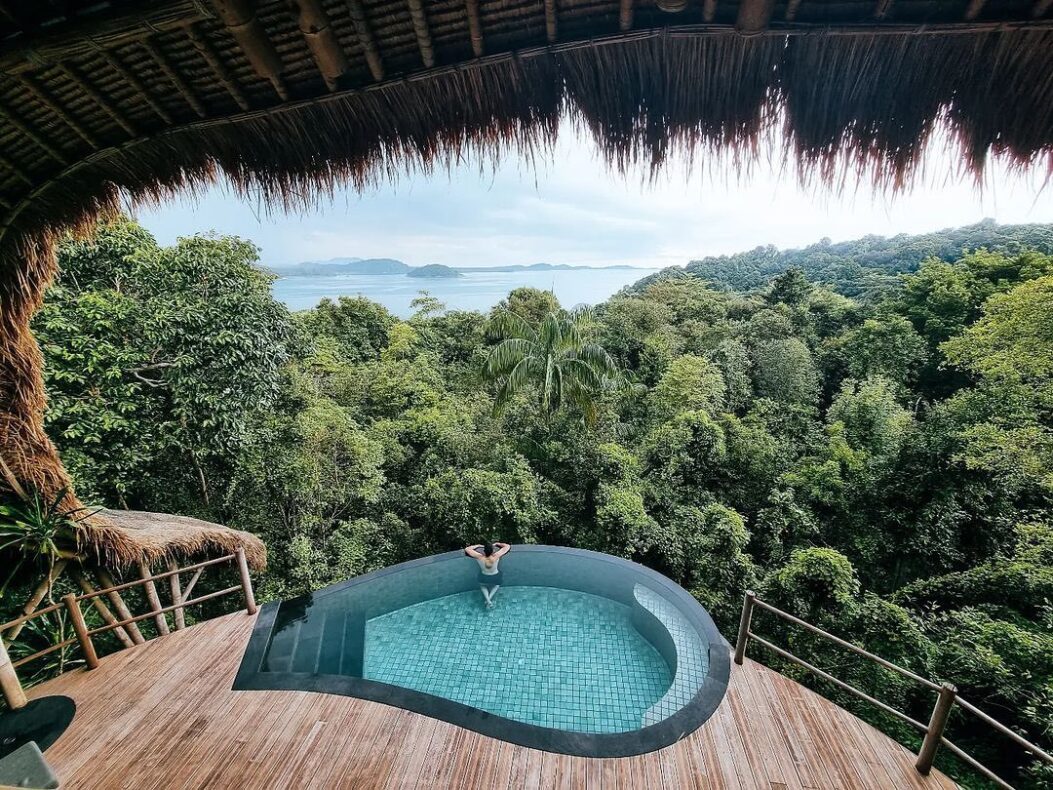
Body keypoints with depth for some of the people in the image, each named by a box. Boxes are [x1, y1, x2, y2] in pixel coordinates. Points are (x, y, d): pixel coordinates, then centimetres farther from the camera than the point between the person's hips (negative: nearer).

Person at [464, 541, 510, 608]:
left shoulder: (479, 557, -34)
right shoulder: (496, 556, -35)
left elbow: (467, 549, -23)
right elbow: (507, 546, -24)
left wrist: (478, 546, -12)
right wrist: (497, 544, -11)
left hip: (484, 578, 0)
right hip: (495, 577, 0)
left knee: (482, 586, 34)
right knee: (497, 585, 35)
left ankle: (487, 600, 10)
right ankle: (490, 598, 11)